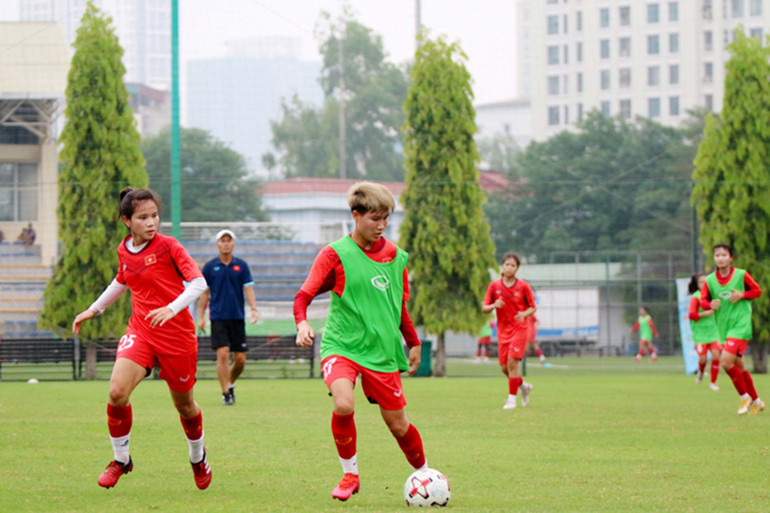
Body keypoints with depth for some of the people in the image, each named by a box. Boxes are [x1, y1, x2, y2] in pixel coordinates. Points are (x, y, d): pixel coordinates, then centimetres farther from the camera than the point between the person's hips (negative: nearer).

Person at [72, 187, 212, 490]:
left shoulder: (168, 246, -10)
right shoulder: (124, 251, 6)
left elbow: (199, 283, -16)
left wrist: (171, 308, -30)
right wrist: (94, 310, 31)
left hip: (176, 334, -3)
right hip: (140, 332, 3)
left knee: (184, 404, 10)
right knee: (117, 391, -19)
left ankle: (198, 457, 39)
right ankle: (121, 459, 1)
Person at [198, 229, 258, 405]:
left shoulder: (241, 265, 6)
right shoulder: (210, 266, 3)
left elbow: (248, 288, 1)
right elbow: (204, 292, 7)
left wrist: (253, 308, -14)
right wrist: (201, 316, 2)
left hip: (237, 317, 2)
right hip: (218, 317, -2)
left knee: (240, 359, 1)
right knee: (222, 354, -13)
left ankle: (230, 384, 27)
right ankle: (226, 393, -7)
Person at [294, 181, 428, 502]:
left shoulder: (395, 256, 7)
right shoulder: (335, 254, -6)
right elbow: (304, 296, -11)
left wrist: (413, 343, 24)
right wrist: (302, 323, -29)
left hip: (382, 351, 3)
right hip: (341, 345, -3)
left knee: (397, 423, 6)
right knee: (344, 406, -28)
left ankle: (424, 474, 33)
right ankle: (350, 475, -5)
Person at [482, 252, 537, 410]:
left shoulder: (523, 286, -4)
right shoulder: (494, 286, 1)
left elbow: (533, 307, 3)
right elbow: (484, 308, 3)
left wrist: (525, 314, -19)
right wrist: (494, 305, -19)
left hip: (519, 329, -3)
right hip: (503, 330, 3)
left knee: (512, 363, -15)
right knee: (504, 368, 4)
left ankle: (512, 398, -7)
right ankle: (524, 386, 31)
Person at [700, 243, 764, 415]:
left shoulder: (741, 275, -7)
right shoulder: (710, 280, 2)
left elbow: (757, 291, 2)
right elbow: (703, 301, 8)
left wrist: (742, 295, -15)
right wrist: (710, 305, -15)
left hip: (740, 325, -5)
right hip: (724, 328, 5)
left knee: (726, 361, -20)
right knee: (739, 368, 12)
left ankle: (745, 397, -2)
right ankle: (756, 401, 28)